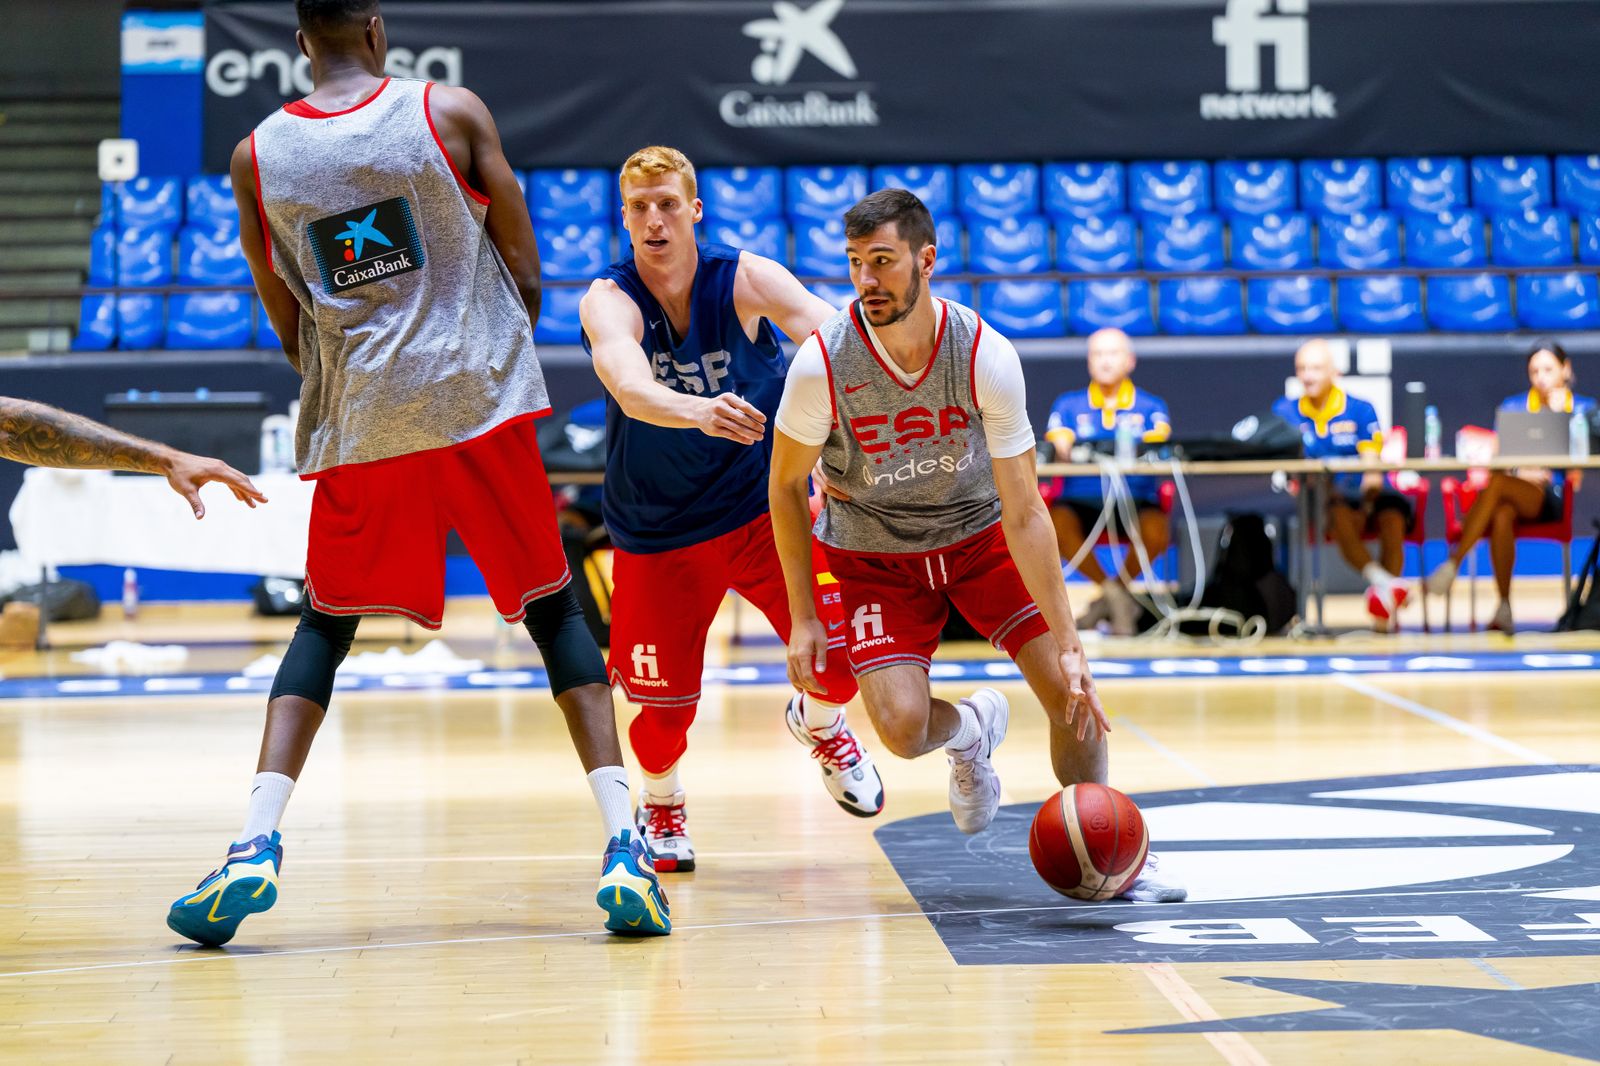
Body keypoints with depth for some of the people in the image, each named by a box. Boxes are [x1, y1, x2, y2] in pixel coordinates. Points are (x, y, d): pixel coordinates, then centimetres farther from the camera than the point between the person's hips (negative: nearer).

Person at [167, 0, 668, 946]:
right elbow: (526, 277, 2)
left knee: (327, 626, 16)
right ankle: (626, 849, -4)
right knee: (554, 611, 8)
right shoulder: (452, 113, -2)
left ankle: (257, 847, 0)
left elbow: (291, 329, 11)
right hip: (481, 403, -2)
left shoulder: (258, 157, 3)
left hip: (359, 423, 2)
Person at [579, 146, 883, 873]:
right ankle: (662, 804, 35)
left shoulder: (746, 280, -14)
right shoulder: (608, 302, -19)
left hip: (763, 504, 1)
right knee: (666, 704, -1)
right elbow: (631, 388, -40)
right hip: (657, 527, -1)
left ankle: (819, 723, 27)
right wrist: (699, 412, -61)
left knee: (844, 652, -11)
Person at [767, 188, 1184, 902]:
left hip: (978, 532, 1)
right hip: (873, 554, -1)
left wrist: (1069, 644, -24)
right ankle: (969, 731, 18)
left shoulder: (986, 356, -25)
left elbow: (1023, 514, -22)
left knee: (1072, 693, -10)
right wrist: (802, 619, -11)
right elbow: (786, 485, -9)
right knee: (902, 727, -20)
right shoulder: (821, 365, -26)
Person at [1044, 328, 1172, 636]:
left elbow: (1158, 442, -8)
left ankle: (1120, 585, 1)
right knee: (1055, 523, -33)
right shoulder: (1068, 405, 14)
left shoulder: (1150, 406, 12)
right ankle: (1113, 593, -11)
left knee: (1156, 532, -33)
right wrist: (1064, 450, -28)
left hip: (1136, 499, 0)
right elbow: (1058, 446, -3)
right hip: (1081, 499, 1)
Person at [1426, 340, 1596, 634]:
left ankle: (1452, 565, -37)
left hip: (1554, 496, -2)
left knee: (1498, 485, -35)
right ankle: (1504, 607, -36)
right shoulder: (1512, 407, 19)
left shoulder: (1584, 409, 16)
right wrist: (1520, 473, -10)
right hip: (1514, 483, 2)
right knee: (1501, 515, -38)